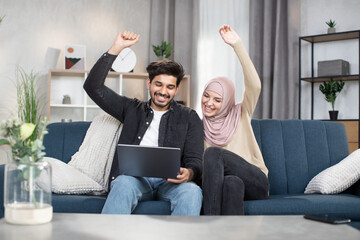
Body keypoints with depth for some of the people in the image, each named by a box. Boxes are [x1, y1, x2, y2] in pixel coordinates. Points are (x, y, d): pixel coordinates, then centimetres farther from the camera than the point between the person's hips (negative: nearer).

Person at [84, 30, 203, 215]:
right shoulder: (132, 109, 21)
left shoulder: (189, 117, 17)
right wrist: (116, 48, 8)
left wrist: (188, 173, -19)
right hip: (134, 176, 0)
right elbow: (93, 87, 14)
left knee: (192, 192, -34)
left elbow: (195, 160, 8)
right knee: (123, 184, -36)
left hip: (170, 180, 0)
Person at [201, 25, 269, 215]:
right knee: (232, 183, -38)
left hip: (255, 183, -1)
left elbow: (254, 85, -9)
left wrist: (237, 45, -16)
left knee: (213, 152, -30)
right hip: (222, 183, 1)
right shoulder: (199, 126, 14)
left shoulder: (240, 115, 9)